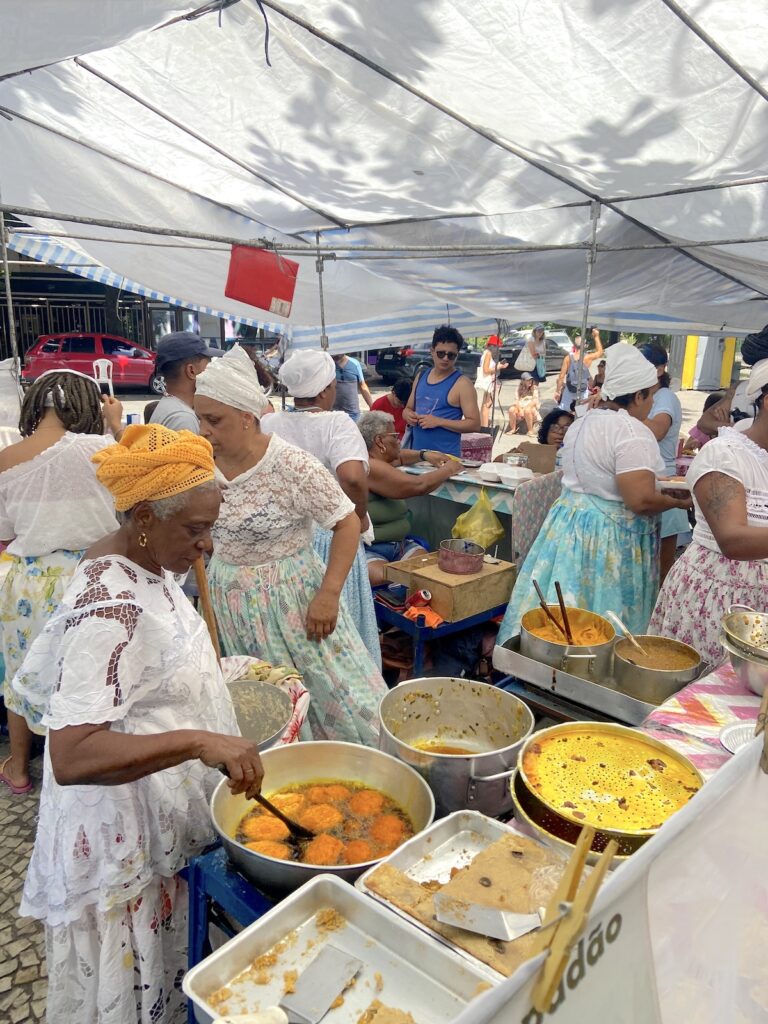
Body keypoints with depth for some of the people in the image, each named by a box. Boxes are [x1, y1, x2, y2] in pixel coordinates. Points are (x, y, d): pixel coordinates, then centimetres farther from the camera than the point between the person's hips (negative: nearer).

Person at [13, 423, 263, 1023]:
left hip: (168, 811, 9)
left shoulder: (145, 562, -2)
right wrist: (197, 742, -43)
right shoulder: (108, 608, -32)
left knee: (174, 968, 28)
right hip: (129, 838, -9)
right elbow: (70, 757, -36)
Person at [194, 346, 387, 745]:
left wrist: (328, 595, -19)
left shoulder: (292, 465, -19)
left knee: (335, 695, 3)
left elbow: (348, 522, -15)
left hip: (292, 599, -4)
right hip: (228, 604, 5)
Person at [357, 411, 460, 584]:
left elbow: (398, 457, 36)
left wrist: (425, 455, 18)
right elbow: (418, 485, -23)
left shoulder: (376, 458, 12)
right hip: (369, 550, -9)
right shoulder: (369, 467, -19)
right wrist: (448, 469, -6)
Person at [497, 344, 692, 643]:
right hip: (610, 537, -9)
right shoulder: (632, 430, -19)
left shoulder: (582, 422, 10)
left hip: (568, 525, 9)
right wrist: (679, 501, -6)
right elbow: (641, 500, -25)